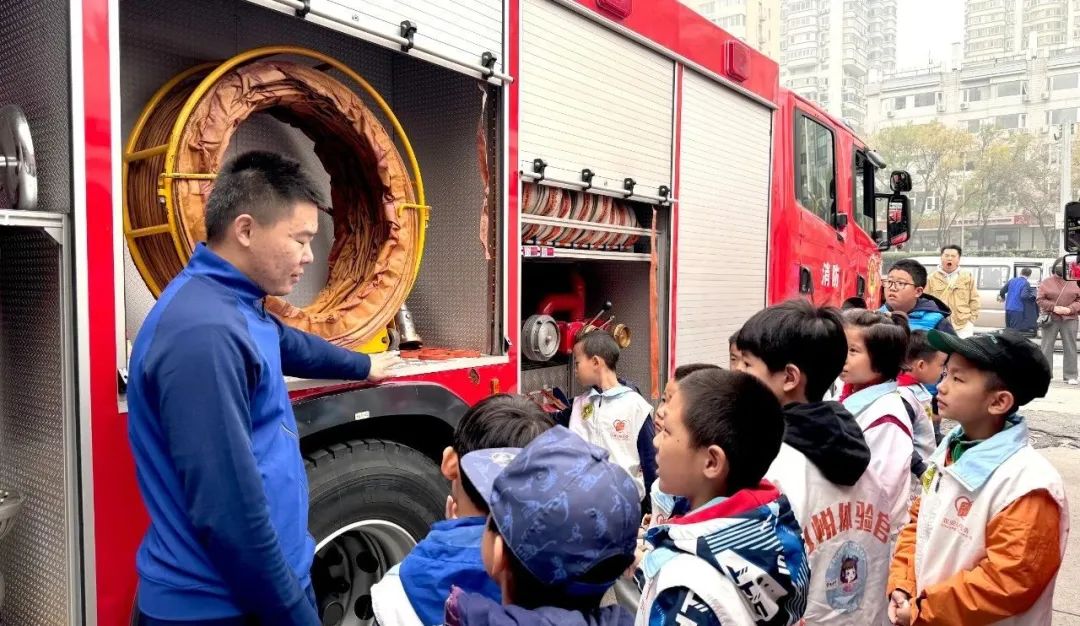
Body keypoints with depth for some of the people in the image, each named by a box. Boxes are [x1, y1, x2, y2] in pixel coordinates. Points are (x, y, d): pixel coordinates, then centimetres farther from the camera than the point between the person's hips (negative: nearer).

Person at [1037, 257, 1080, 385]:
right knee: (1047, 346, 3)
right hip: (1050, 319, -1)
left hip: (1069, 319, 1)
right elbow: (1040, 300, -1)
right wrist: (1053, 307, -14)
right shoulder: (1046, 282, 1)